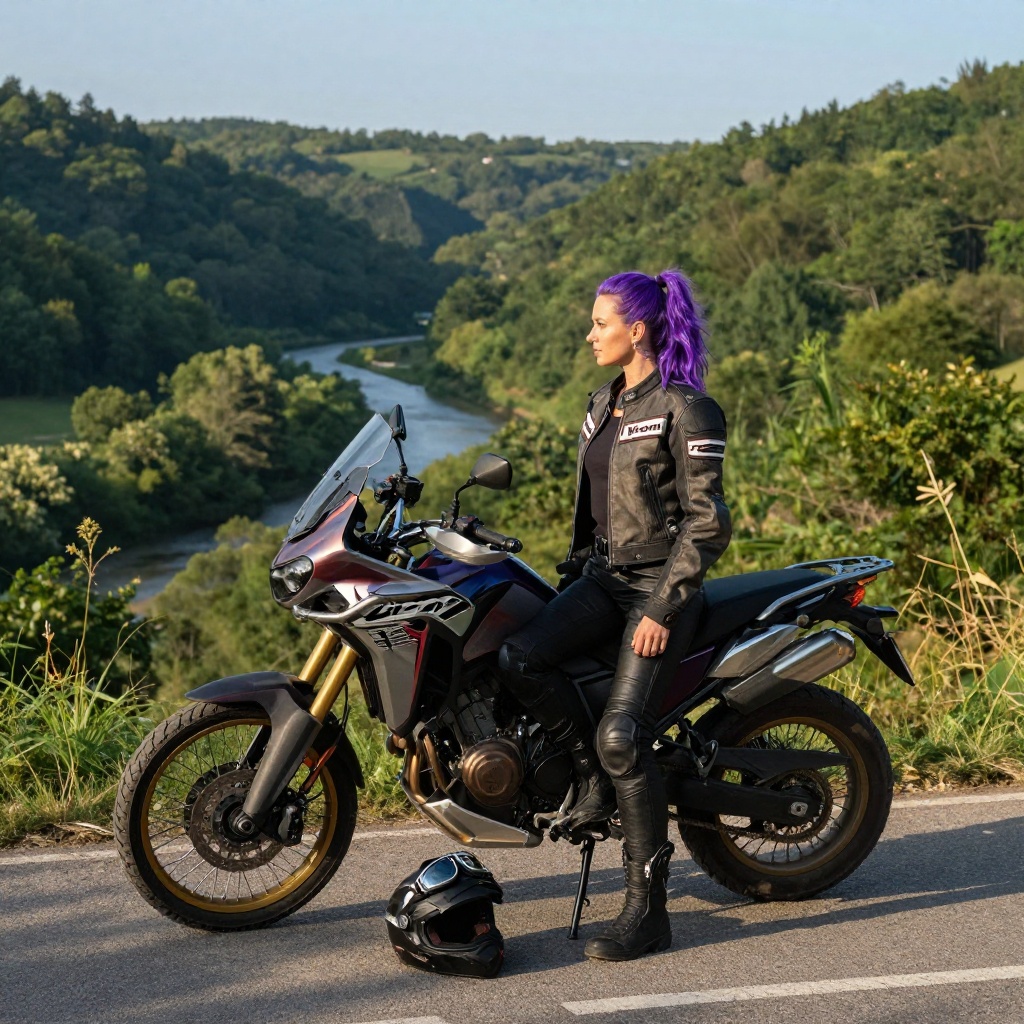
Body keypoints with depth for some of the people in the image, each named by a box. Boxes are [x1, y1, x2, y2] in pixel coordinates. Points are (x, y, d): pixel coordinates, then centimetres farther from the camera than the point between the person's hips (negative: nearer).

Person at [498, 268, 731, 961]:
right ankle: (594, 776, 0)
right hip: (605, 575, 8)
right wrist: (572, 572, 18)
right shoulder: (605, 404, 13)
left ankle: (649, 911, -10)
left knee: (622, 739, -18)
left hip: (662, 585, -7)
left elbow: (707, 522, -16)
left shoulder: (685, 409, -12)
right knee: (520, 659, -19)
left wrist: (663, 608, -20)